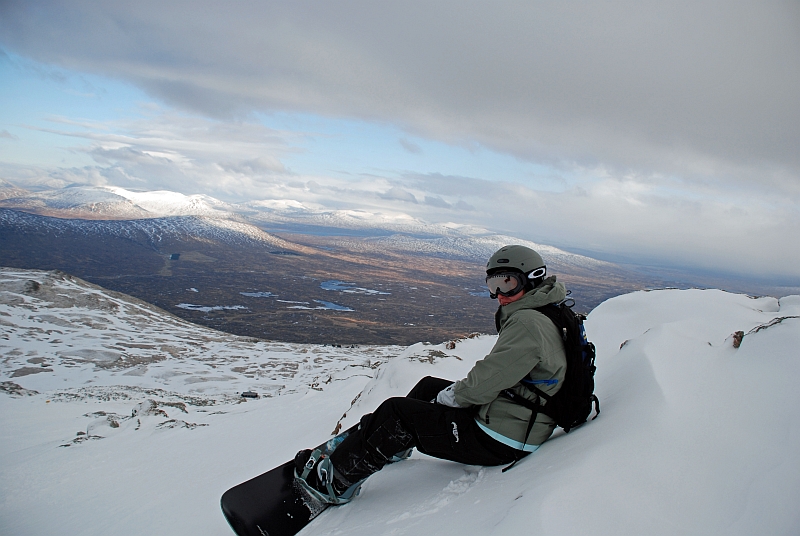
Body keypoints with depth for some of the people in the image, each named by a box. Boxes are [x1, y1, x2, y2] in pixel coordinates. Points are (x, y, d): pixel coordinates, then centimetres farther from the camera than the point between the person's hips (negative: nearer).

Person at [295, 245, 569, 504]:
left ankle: (336, 481, 6)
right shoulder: (528, 317, 11)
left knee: (395, 413, -8)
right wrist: (457, 390, 6)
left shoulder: (528, 324, -23)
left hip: (498, 441, -10)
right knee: (429, 385, 23)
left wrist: (449, 396, -7)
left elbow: (485, 384, -25)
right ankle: (395, 444, 37)